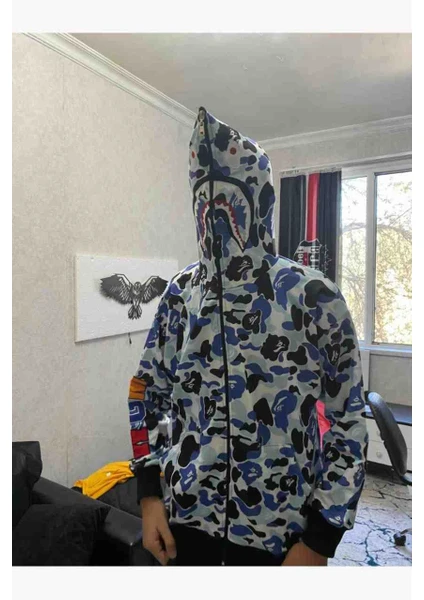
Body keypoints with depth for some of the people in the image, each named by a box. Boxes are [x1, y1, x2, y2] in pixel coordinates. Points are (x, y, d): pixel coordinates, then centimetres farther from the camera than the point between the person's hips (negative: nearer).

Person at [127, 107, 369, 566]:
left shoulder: (313, 297, -14)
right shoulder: (178, 294, -4)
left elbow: (348, 420, -10)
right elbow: (148, 394, 4)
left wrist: (319, 539, -9)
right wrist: (149, 493, 0)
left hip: (278, 527, -2)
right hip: (185, 515, 3)